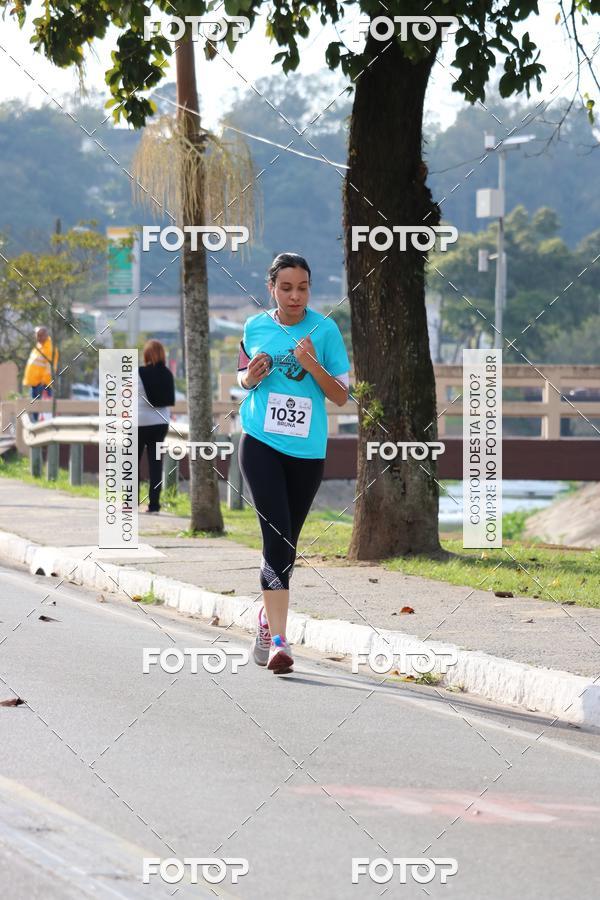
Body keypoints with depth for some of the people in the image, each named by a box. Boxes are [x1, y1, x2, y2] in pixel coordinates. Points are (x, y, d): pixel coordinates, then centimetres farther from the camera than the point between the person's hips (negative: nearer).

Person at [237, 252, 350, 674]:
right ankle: (278, 639, -19)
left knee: (287, 542, 11)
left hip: (307, 450, 1)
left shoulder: (325, 329, -2)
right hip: (261, 443, -1)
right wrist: (251, 378, -3)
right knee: (276, 536, -14)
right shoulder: (255, 327, 5)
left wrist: (313, 365, -17)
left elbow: (342, 395, -1)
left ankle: (268, 616, 35)